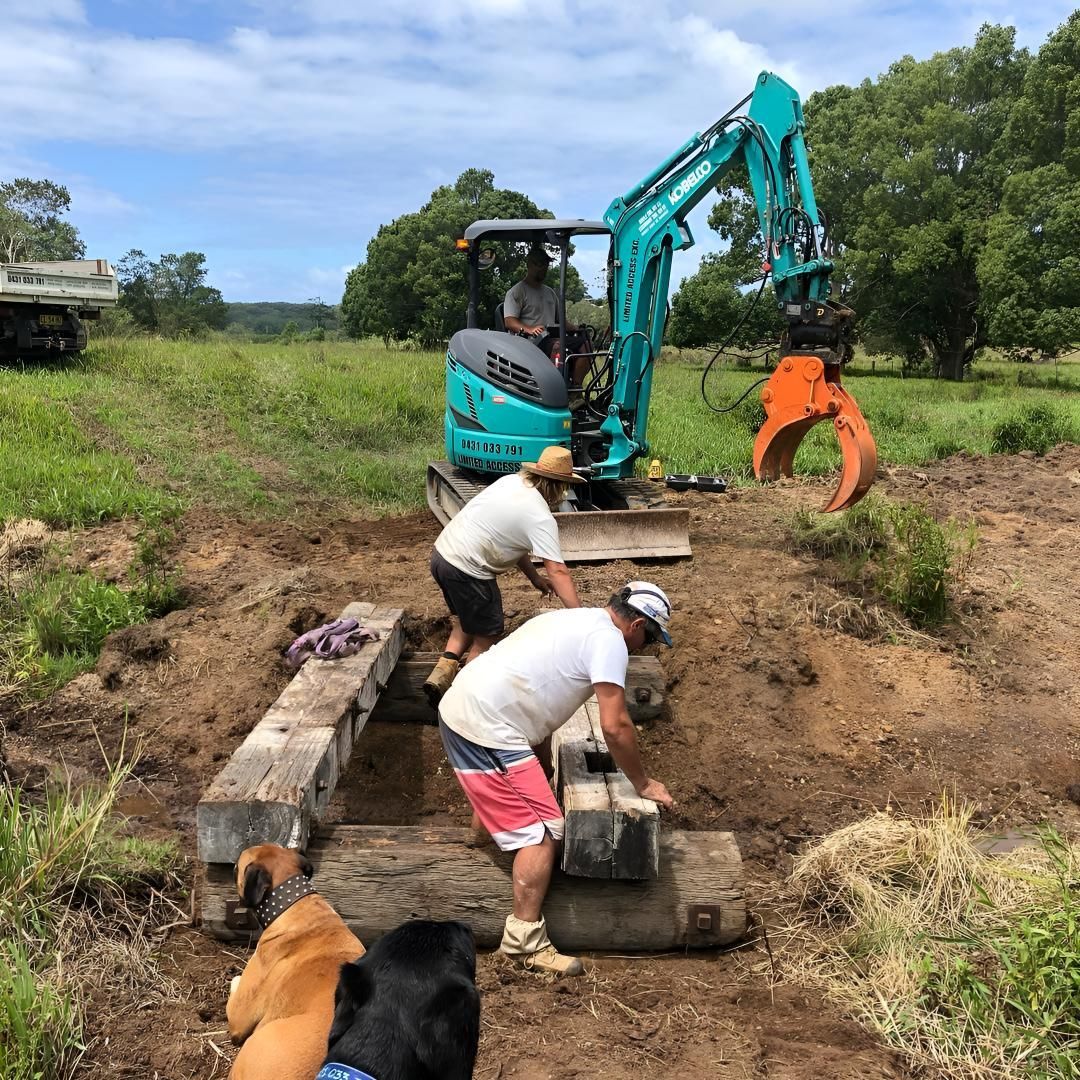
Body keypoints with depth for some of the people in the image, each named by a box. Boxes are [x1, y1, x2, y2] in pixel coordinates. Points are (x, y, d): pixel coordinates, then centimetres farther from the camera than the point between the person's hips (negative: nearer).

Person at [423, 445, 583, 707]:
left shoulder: (512, 481, 9)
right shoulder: (541, 518, -15)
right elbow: (558, 571, -20)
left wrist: (534, 577, 17)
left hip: (441, 554, 9)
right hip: (466, 571, -9)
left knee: (467, 622, 26)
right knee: (485, 636, 8)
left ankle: (442, 672, 15)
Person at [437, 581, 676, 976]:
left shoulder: (577, 620, 18)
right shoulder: (608, 638, -11)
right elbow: (614, 725, -16)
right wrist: (644, 784, -3)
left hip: (460, 709, 10)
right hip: (487, 731, -10)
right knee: (543, 831, -6)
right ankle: (526, 941, -1)